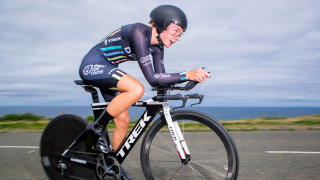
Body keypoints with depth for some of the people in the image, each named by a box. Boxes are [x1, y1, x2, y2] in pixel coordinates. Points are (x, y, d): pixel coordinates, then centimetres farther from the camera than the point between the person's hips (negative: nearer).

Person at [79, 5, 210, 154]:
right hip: (92, 66, -8)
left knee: (123, 121, 2)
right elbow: (151, 78, -32)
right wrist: (187, 75, -37)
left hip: (107, 69, 9)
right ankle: (97, 128, -14)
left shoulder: (157, 46, 0)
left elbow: (160, 78, 3)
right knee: (137, 89, -31)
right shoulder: (139, 32, -27)